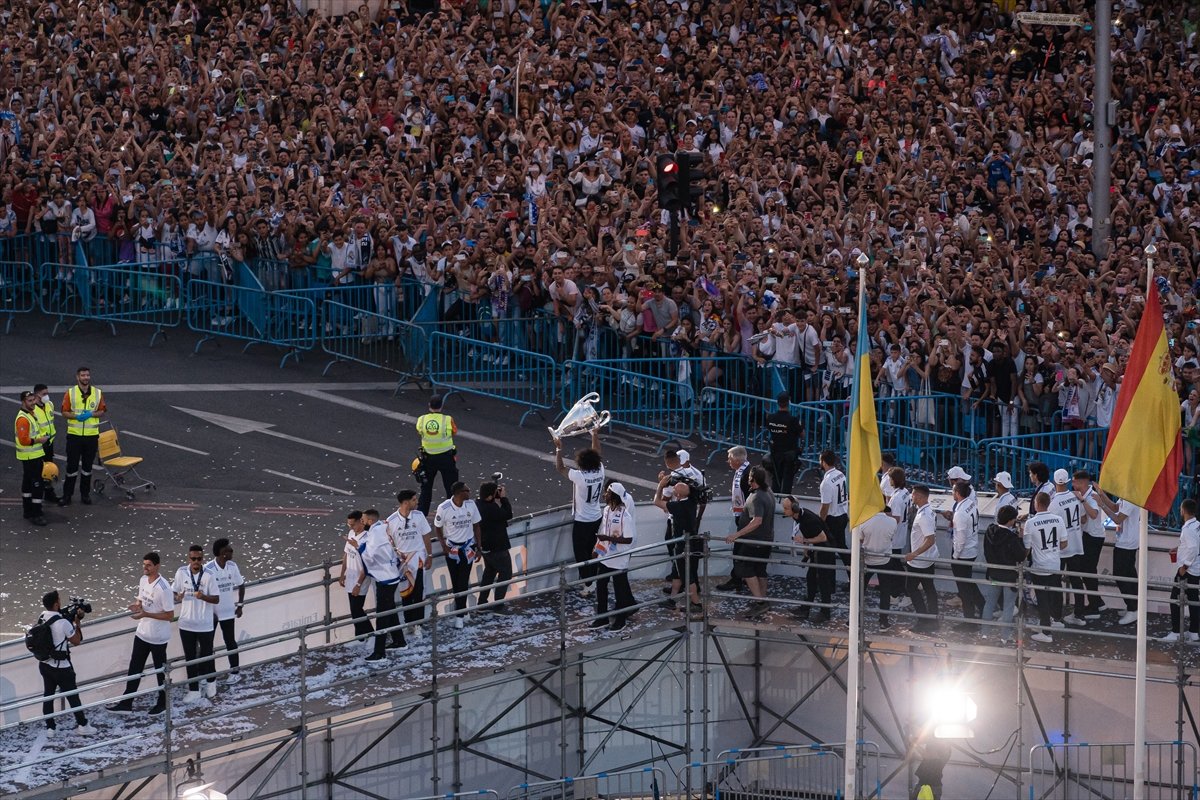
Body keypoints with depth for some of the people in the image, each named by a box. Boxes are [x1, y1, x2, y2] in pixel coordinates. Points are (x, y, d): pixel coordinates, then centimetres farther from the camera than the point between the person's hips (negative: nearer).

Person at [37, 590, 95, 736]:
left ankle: (50, 727, 20)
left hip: (44, 664, 6)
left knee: (48, 695, 15)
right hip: (61, 666, -6)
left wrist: (71, 619, 4)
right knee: (72, 695, 9)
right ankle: (82, 725, 20)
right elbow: (76, 641, -11)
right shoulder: (63, 623, -24)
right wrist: (77, 622, -4)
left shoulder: (42, 619, -3)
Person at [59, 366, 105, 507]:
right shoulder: (70, 393, -3)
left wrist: (91, 414, -14)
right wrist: (76, 416, -20)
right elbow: (64, 412, -2)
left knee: (87, 466, 11)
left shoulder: (98, 393, 1)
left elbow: (102, 411, 5)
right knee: (72, 465, 1)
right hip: (74, 435, -2)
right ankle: (67, 494, 9)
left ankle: (85, 494, 22)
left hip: (92, 435, 2)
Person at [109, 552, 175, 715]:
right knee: (135, 668, 12)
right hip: (142, 633, 7)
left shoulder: (163, 588, -25)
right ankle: (126, 704, 20)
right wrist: (137, 606, -10)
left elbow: (170, 615, -21)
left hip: (158, 638, -7)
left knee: (161, 671, 11)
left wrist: (145, 614, -27)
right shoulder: (143, 580, 0)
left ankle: (162, 703, 28)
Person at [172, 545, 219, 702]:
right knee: (190, 658, 10)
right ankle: (193, 691, 20)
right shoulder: (181, 573, -5)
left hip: (205, 624, -2)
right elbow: (174, 593, 5)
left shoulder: (208, 576, -13)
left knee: (207, 656, 12)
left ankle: (211, 683, 37)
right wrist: (178, 598, -18)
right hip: (186, 624, 2)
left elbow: (216, 599, -8)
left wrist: (203, 597, -27)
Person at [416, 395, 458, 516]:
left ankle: (421, 514, 19)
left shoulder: (421, 420, -11)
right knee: (451, 487, 10)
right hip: (446, 457, -2)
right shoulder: (448, 420, -17)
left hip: (428, 457, 2)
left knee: (426, 488, 16)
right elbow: (455, 433, 0)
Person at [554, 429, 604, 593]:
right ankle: (592, 579, 29)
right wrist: (595, 436, 20)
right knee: (592, 549, 20)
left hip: (581, 521, -6)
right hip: (596, 518, 6)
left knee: (581, 553, 5)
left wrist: (559, 449, -4)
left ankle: (586, 583, 8)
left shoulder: (579, 476, -26)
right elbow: (597, 454, 8)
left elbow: (560, 468, -13)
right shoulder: (600, 471, -11)